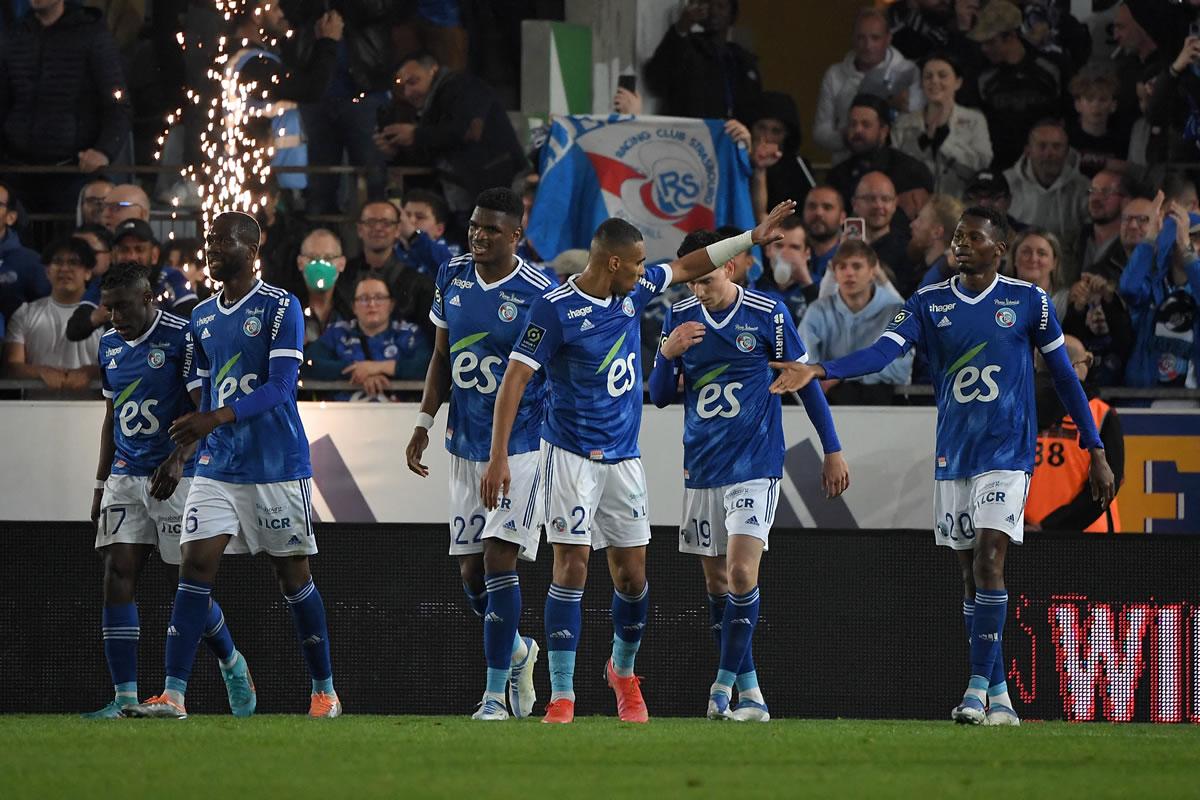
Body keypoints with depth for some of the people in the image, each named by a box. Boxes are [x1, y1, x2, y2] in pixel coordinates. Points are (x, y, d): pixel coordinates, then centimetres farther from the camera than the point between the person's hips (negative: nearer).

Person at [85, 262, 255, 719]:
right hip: (126, 476, 6)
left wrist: (178, 459, -27)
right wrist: (101, 483, 19)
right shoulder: (110, 345, 12)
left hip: (176, 476, -6)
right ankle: (125, 696, -8)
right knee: (118, 575, -7)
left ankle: (232, 666, 23)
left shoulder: (183, 337, -9)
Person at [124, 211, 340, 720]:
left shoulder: (280, 309, -8)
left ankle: (324, 691, 17)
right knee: (196, 565, -8)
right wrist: (195, 437, 17)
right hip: (218, 466, 5)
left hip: (277, 466, -5)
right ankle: (173, 694, -13)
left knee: (293, 575, 3)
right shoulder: (202, 317, 13)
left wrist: (216, 419, -27)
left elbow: (281, 387, -17)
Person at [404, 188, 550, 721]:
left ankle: (496, 692, -10)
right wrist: (424, 423, 9)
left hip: (521, 449, -6)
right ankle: (518, 652, 34)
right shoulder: (453, 277, 4)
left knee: (499, 561, -14)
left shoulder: (539, 295, -12)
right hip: (465, 447, 6)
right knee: (471, 573, 7)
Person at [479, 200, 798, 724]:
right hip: (572, 455, -6)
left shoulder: (634, 291, 5)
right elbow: (515, 378, -16)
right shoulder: (555, 309, -14)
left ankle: (623, 670, 32)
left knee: (632, 574, 7)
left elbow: (687, 268, 24)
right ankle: (562, 696, -8)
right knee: (572, 567, -11)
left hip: (623, 457, 6)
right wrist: (499, 457, -22)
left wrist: (751, 238, 25)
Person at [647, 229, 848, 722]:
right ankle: (747, 689, 15)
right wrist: (668, 354, -13)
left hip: (754, 464, -4)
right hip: (700, 467, 4)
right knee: (716, 582, 7)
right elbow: (660, 397, 7)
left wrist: (832, 451, 4)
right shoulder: (679, 317, 3)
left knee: (741, 572, -17)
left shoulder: (767, 313, -7)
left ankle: (725, 682, -12)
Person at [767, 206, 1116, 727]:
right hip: (952, 457, 4)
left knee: (988, 561, -18)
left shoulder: (1029, 302, -1)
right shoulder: (930, 303, 4)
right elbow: (884, 351, -10)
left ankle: (979, 686, -18)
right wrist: (818, 371, -27)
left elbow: (1064, 376, 5)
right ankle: (998, 695, 14)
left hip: (1007, 453, -4)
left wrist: (1096, 452, 5)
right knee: (970, 573, 6)